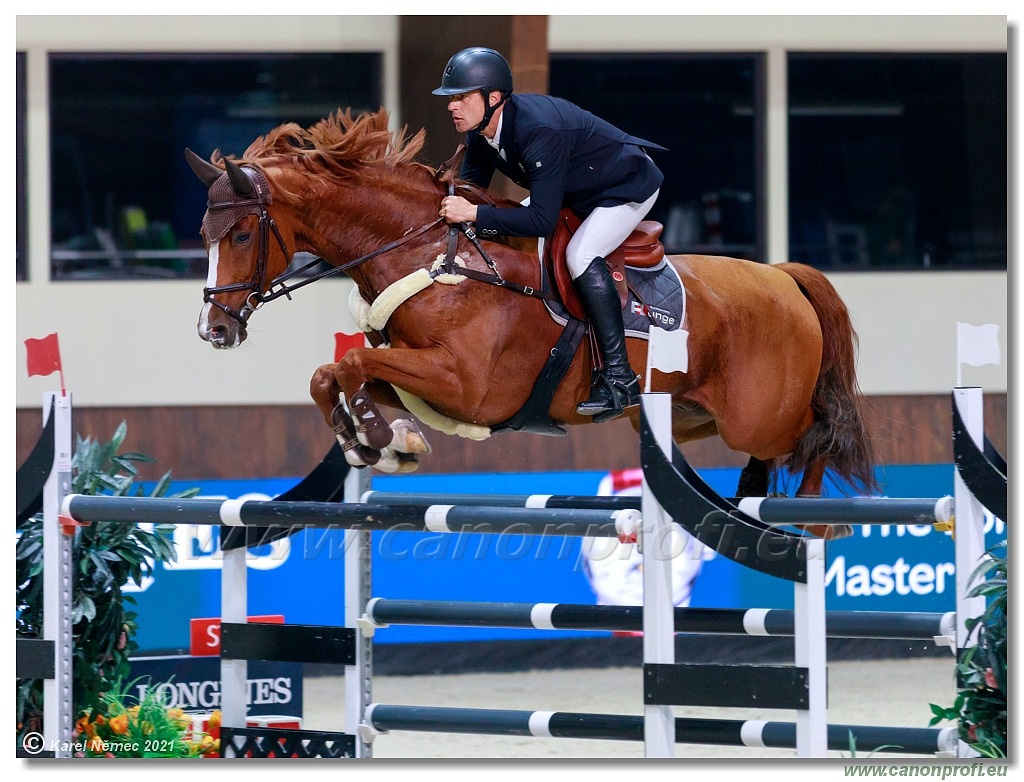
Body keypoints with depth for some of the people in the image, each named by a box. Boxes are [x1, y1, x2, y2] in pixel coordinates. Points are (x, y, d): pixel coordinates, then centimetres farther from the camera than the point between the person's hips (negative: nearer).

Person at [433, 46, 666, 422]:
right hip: (578, 189, 10)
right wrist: (451, 210, -20)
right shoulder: (480, 132, -12)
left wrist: (473, 213, -41)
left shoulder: (540, 131, -39)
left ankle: (619, 378, -29)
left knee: (580, 254, -30)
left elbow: (542, 219, -40)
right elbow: (469, 187, 1)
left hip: (629, 186, -10)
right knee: (507, 234, 4)